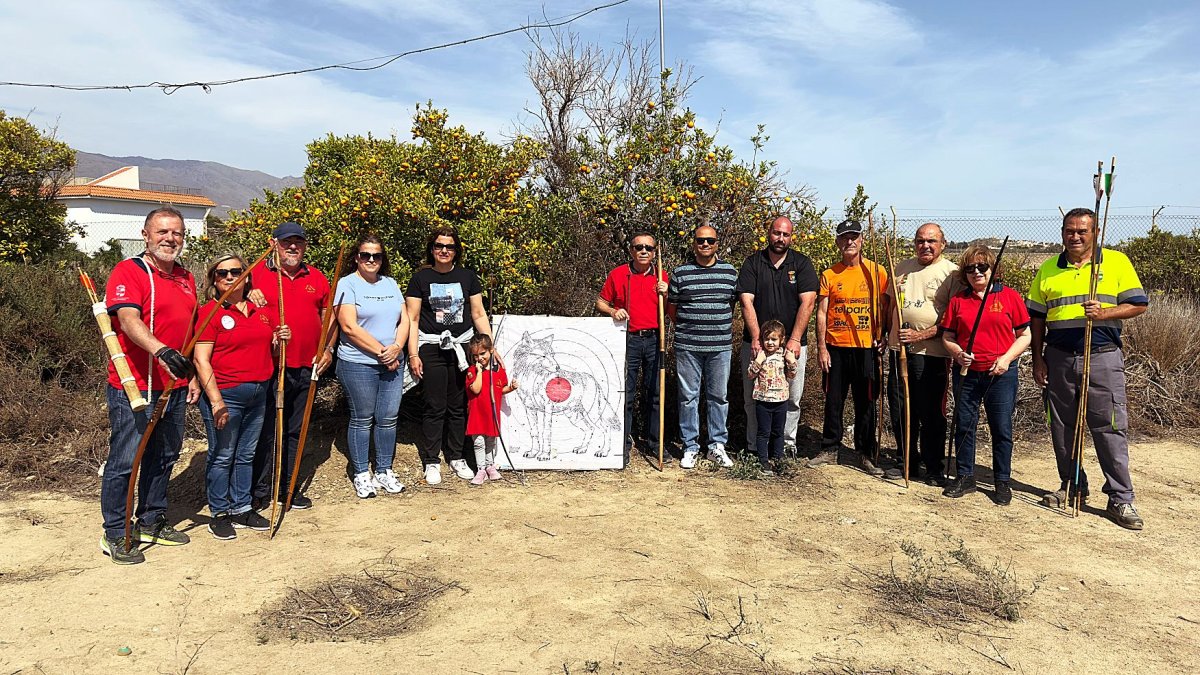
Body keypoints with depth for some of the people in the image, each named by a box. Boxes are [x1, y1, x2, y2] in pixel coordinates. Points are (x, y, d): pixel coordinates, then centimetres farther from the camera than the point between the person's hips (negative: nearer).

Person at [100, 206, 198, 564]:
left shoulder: (186, 278, 13)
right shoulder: (128, 272, -10)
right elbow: (128, 320, -27)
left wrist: (193, 375, 17)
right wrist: (160, 350, -43)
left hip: (174, 388, 7)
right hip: (133, 389, -7)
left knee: (164, 457, 16)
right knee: (124, 461, 0)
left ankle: (151, 521, 32)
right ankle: (115, 534, 15)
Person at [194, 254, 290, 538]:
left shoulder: (260, 310, 10)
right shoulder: (209, 312, -8)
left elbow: (267, 348, 24)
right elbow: (201, 359, -14)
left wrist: (281, 339, -1)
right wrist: (216, 400, -20)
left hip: (258, 393, 6)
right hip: (225, 394, -6)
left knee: (246, 454, 15)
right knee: (222, 456, 3)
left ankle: (241, 508, 27)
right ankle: (219, 513, 17)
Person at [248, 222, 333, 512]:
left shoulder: (317, 278, 11)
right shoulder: (257, 274, -2)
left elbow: (329, 317, 17)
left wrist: (328, 349, 6)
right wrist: (248, 295, -19)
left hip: (305, 368, 4)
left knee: (295, 431, 14)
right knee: (266, 431, 2)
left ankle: (289, 488, 26)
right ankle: (259, 491, 16)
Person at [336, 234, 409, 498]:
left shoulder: (390, 284, 13)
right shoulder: (347, 284, -5)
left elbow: (404, 320, 9)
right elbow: (349, 326, -14)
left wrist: (396, 347, -10)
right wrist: (380, 351, -14)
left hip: (393, 363, 5)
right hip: (358, 364, -5)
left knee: (388, 418, 9)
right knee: (362, 419, 4)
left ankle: (384, 471, 23)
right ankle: (361, 474, 17)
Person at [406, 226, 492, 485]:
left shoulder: (468, 277, 6)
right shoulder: (421, 278, 0)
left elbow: (478, 314, 8)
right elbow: (412, 319, 0)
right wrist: (413, 354, -7)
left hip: (462, 347, 2)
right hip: (431, 349, -2)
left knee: (459, 406, 9)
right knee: (435, 407, 1)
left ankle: (456, 457, 23)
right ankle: (431, 461, 14)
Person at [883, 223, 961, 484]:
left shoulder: (951, 272, -3)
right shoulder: (902, 268, 13)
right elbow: (890, 304, 23)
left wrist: (922, 335, -18)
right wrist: (887, 335, 13)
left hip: (932, 353, -5)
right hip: (899, 349, 5)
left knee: (931, 414, 1)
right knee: (900, 410, 10)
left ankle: (934, 468, 14)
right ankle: (905, 462, 24)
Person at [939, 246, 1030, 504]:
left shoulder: (1010, 296, 2)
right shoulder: (957, 301, 7)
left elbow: (1025, 335, 3)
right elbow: (947, 337, 10)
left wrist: (1006, 358, -10)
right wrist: (958, 354, -9)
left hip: (1001, 374, -2)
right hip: (966, 373, 2)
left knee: (1002, 429, 2)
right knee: (963, 425, 8)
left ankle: (1002, 482, 16)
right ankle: (965, 477, 21)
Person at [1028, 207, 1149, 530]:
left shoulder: (1117, 262, 2)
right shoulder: (1048, 270, 8)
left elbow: (1138, 304, 0)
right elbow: (1037, 317, 11)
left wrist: (1103, 313, -18)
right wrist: (1038, 359, 5)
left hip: (1103, 358, -3)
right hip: (1059, 358, 3)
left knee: (1110, 428, -3)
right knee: (1062, 427, 9)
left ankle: (1121, 499, 6)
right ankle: (1072, 487, 24)